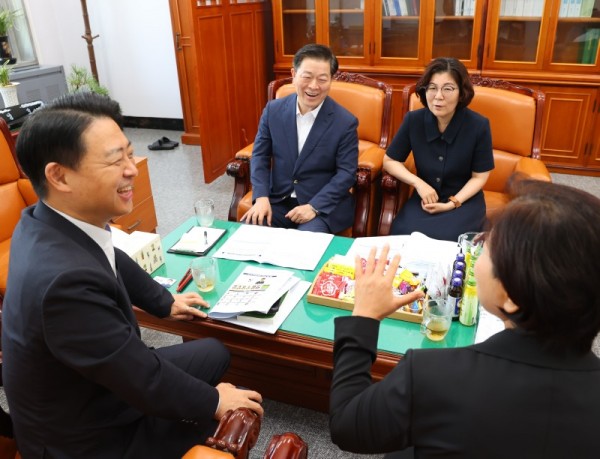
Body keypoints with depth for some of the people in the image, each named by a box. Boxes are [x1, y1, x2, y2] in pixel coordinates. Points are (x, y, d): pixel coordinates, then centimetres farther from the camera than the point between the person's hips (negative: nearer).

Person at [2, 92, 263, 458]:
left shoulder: (47, 222, -12)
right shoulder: (65, 280, -40)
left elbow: (114, 262, 10)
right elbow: (146, 382, -29)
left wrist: (165, 302, 21)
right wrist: (213, 402, -12)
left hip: (96, 381, 8)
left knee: (215, 353, 18)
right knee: (240, 416, 6)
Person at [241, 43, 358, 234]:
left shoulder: (345, 122, -9)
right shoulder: (273, 110, 0)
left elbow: (347, 173, -9)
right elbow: (260, 155, 5)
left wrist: (314, 206, -20)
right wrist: (261, 197, -10)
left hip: (324, 205, -3)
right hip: (277, 200, 3)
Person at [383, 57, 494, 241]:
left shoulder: (478, 125, -14)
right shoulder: (413, 120, -8)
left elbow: (479, 176, -6)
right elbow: (390, 161, 2)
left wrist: (452, 203, -19)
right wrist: (419, 183, -13)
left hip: (465, 200, -1)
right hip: (424, 198, 2)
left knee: (444, 239, -31)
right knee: (403, 235, -27)